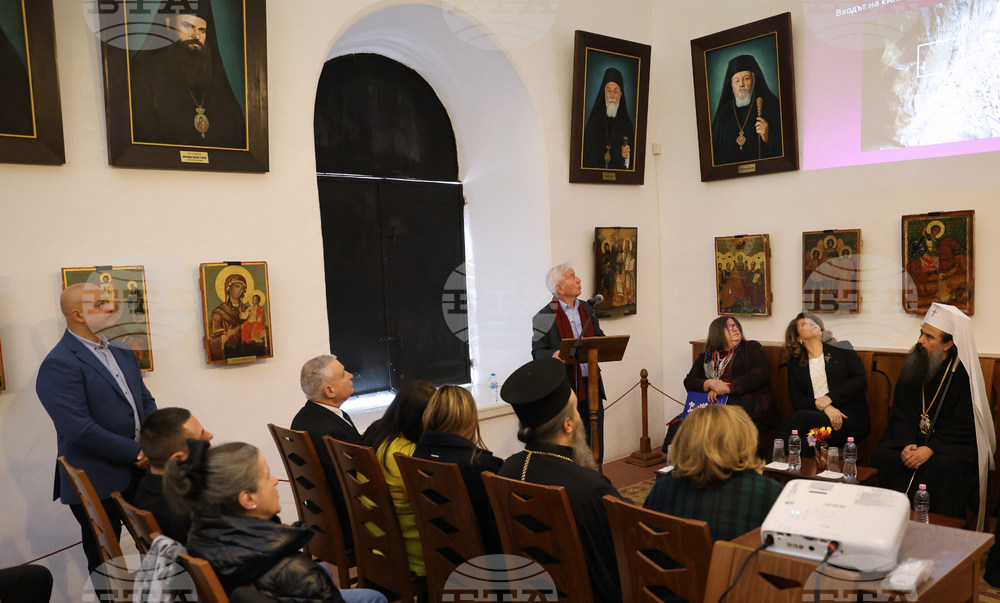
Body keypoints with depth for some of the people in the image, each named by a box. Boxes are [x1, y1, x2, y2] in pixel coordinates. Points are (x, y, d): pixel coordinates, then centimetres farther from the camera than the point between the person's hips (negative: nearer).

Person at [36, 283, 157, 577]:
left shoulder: (122, 354, 10)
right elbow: (80, 430, -24)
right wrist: (136, 452, -17)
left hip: (140, 473, 7)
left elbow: (146, 401, 13)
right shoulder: (59, 365, -17)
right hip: (98, 486, -7)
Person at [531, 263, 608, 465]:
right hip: (565, 387, -5)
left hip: (591, 383, 5)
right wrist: (554, 355, -28)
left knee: (595, 437, 10)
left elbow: (599, 338, 19)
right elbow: (537, 351, -7)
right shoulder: (544, 317, -7)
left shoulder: (587, 309, 12)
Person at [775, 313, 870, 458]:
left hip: (849, 421, -2)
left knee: (799, 418, -33)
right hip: (817, 416, 2)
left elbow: (860, 381, 2)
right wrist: (824, 408, -13)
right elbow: (797, 400, 7)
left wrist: (829, 398, -10)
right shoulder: (795, 363, 18)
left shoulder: (842, 349, 16)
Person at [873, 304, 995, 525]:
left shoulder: (964, 373, -8)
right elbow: (900, 413, 3)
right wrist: (907, 444, -16)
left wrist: (931, 448, -26)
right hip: (912, 437, 4)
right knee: (883, 457, -25)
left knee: (942, 466, -36)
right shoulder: (912, 368, 5)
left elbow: (963, 425, -13)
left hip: (954, 441, -4)